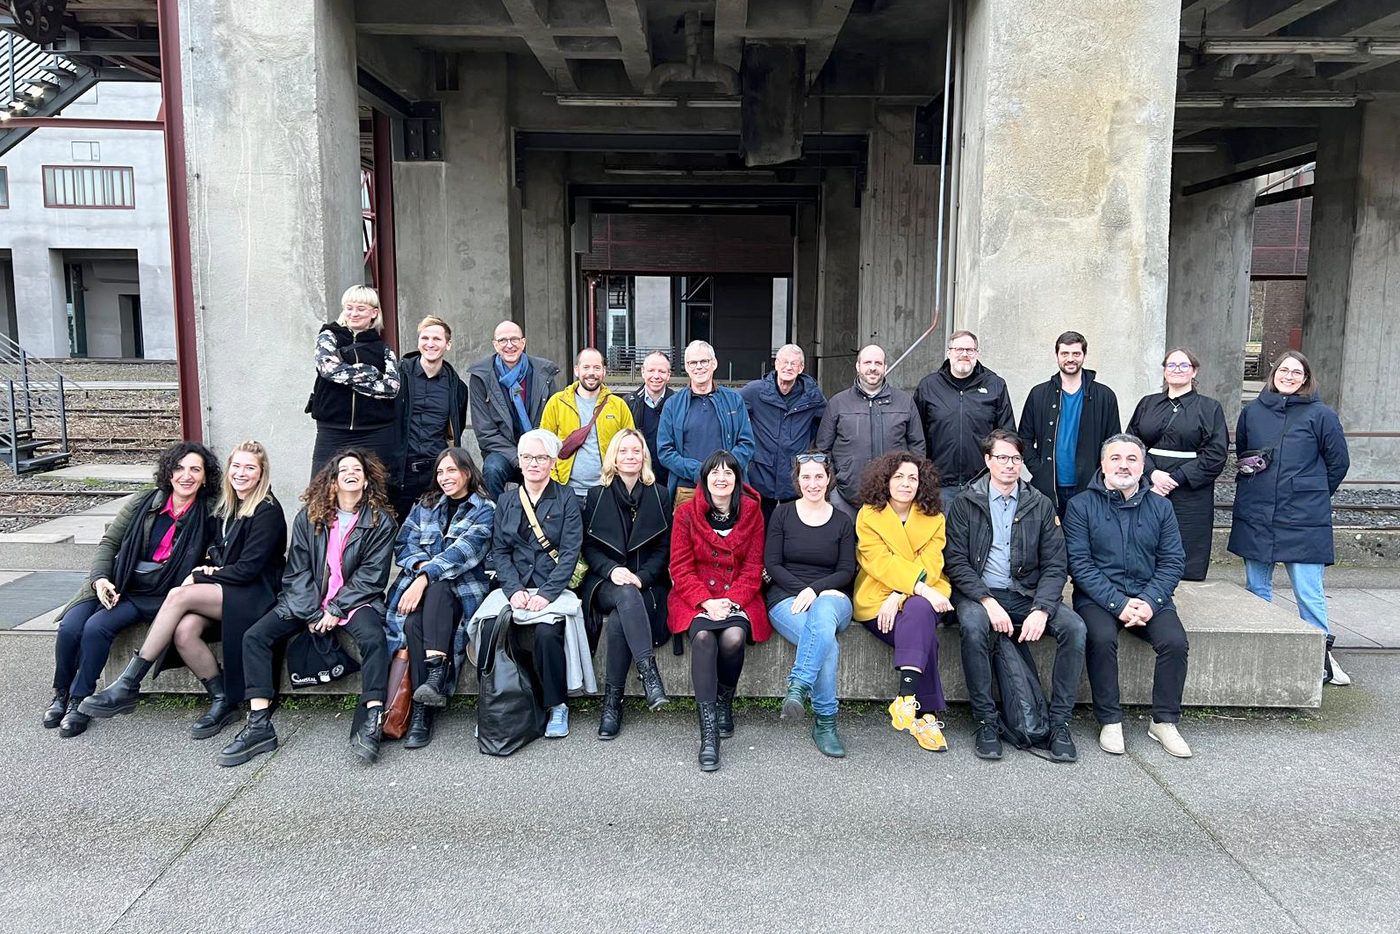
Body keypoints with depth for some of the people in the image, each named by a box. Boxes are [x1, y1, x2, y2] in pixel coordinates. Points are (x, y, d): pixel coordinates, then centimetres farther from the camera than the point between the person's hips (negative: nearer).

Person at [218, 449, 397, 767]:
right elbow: (297, 570, 2)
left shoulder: (380, 520, 0)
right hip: (305, 600, 3)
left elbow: (371, 574, -5)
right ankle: (258, 726, -15)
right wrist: (313, 614, -11)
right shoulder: (308, 517, 6)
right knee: (255, 636, -17)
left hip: (354, 599, -3)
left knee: (374, 638, -33)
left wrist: (336, 611, -15)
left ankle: (371, 723, -35)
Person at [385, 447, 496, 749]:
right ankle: (422, 711, -31)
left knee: (438, 587, -38)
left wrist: (426, 577, -23)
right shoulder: (425, 507, 21)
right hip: (419, 586, 3)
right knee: (414, 623, -30)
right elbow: (403, 545, 11)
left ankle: (436, 676, -44)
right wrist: (422, 564, -12)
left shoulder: (485, 510, 5)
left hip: (463, 590, -3)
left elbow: (464, 550, -11)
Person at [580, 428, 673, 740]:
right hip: (606, 583, 0)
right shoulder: (597, 496, 11)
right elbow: (590, 547, 6)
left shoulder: (659, 495, 11)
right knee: (627, 595, -37)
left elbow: (664, 548, 5)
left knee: (619, 620, -32)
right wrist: (613, 570, -14)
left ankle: (612, 701, -27)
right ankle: (648, 671, -46)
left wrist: (640, 577, -12)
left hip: (647, 583, 0)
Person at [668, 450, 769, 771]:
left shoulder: (752, 512, 4)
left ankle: (725, 704, -2)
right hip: (695, 597, -1)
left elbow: (753, 569, 3)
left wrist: (730, 601, -13)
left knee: (733, 637, -31)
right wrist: (706, 602, -16)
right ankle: (708, 732, -33)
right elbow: (681, 568, -1)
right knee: (703, 636, -31)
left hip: (738, 597, 1)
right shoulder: (687, 513, 2)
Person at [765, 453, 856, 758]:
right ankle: (824, 723, -28)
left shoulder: (843, 522, 14)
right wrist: (801, 589, -13)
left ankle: (797, 688, -46)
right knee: (827, 644, -33)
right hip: (787, 599, -1)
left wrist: (815, 590, -13)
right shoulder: (782, 514, 10)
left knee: (823, 613, -41)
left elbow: (847, 571, 5)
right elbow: (772, 564, 4)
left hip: (830, 598, 1)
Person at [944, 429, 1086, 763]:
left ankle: (1059, 723, -11)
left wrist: (1041, 609, -14)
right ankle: (986, 723, -20)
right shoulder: (965, 502, 2)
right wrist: (988, 601, -18)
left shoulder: (1041, 504, 8)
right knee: (973, 626, -35)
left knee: (1075, 627, -22)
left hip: (1026, 594, 3)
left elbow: (1055, 565, 3)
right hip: (978, 592, -2)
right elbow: (956, 561, -4)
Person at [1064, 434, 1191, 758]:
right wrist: (1118, 603, -17)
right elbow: (1080, 563, -7)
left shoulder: (1160, 506, 11)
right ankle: (1110, 722, -14)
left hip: (1149, 596, 3)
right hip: (1098, 596, -2)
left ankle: (1164, 721, -4)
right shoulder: (1081, 505, 1)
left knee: (1175, 641, -23)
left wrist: (1149, 601, -13)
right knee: (1102, 638, -30)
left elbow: (1173, 561, 4)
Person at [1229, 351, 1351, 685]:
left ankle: (1322, 655, 10)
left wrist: (1314, 494, 11)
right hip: (1255, 516, 3)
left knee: (1309, 592, -4)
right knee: (1256, 587, 11)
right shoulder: (1252, 411, 7)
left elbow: (1339, 462, 6)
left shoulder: (1320, 415, -1)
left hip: (1304, 519, -3)